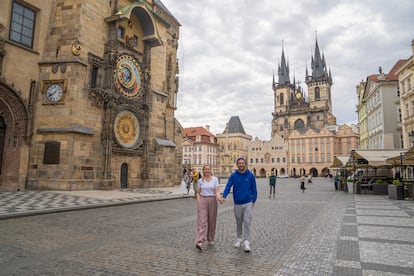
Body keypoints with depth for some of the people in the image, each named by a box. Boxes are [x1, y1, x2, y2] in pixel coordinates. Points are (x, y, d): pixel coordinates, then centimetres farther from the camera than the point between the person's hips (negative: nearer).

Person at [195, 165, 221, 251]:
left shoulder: (215, 179, 1)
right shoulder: (200, 180, 5)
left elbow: (217, 191, -7)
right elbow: (198, 193, 9)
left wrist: (219, 197, -27)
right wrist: (198, 202, -5)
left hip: (212, 201, 1)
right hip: (202, 200, 0)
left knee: (212, 221, 10)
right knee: (202, 221, -10)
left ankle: (210, 239, 28)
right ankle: (199, 242, -17)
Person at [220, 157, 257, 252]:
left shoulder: (250, 176, -3)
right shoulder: (233, 176, -3)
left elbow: (254, 189, 2)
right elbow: (228, 186, -13)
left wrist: (254, 201, -1)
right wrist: (224, 197, -28)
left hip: (248, 203, -1)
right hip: (237, 203, 2)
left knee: (247, 222, -6)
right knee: (238, 222, 14)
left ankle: (247, 242, 1)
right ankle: (239, 239, 31)